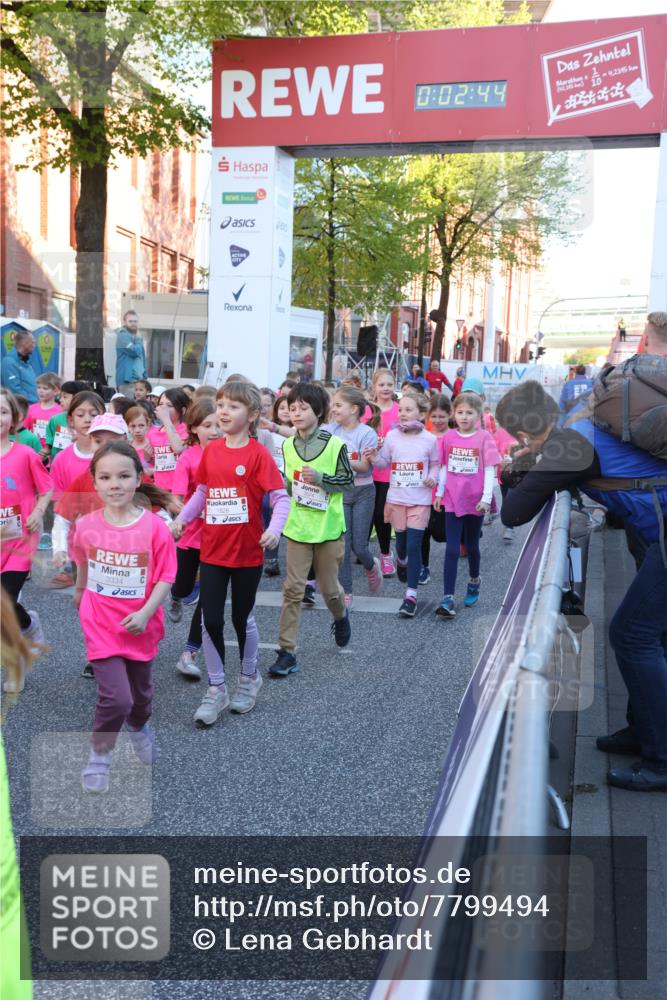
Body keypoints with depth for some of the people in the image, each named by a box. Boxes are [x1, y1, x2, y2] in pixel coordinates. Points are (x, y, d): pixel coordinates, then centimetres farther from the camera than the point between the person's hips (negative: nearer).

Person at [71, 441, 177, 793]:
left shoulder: (155, 527, -16)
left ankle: (139, 728, 54)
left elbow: (165, 577, -12)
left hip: (140, 626, 1)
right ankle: (99, 757, 15)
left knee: (140, 693, 21)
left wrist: (145, 613, -24)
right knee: (115, 698, -11)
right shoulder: (85, 526, -10)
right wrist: (79, 592, 27)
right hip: (101, 625, -1)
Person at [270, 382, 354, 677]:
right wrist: (284, 485, -5)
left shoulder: (335, 445, -9)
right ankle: (286, 652, 4)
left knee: (329, 588, 10)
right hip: (298, 528, 3)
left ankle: (340, 616, 46)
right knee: (293, 589, -1)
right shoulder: (288, 445, 4)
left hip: (329, 529, -2)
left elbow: (349, 482, -5)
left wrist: (320, 478, -19)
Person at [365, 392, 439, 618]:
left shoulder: (429, 439, -4)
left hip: (420, 499, -2)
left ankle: (411, 594, -1)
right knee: (401, 541, 15)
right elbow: (385, 462, 5)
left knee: (414, 546, -7)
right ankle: (402, 561, 52)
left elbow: (435, 463, 8)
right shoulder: (392, 436, -1)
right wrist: (374, 458, -16)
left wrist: (433, 477, -11)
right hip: (396, 497, 2)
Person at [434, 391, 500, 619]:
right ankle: (448, 598, -6)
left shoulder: (484, 438, -6)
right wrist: (439, 492, 8)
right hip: (453, 500, 1)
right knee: (452, 549, -4)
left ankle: (474, 581, 41)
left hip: (475, 501, -1)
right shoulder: (448, 437, 2)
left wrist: (486, 498, -11)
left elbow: (489, 470, -6)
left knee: (472, 545, 15)